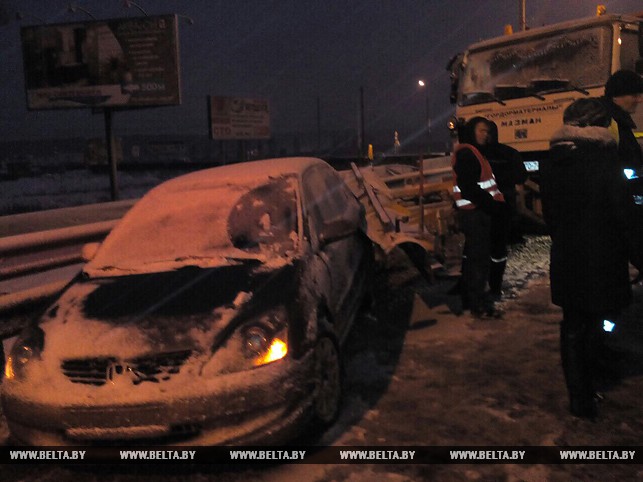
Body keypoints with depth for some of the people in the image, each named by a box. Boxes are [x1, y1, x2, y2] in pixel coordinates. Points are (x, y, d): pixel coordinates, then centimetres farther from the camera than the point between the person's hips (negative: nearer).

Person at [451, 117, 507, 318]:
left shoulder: (473, 152, 22)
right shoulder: (466, 153, -11)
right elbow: (468, 186, -21)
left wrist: (495, 204, 10)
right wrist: (490, 204, -18)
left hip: (479, 211, 11)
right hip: (474, 212, -11)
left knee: (473, 256, 15)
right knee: (478, 257, -9)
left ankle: (469, 299, 24)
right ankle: (479, 304, -5)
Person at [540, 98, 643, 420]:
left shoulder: (551, 161, 3)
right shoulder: (603, 156, -14)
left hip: (564, 257, 5)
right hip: (602, 258, -4)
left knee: (572, 325, 14)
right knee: (593, 326, 11)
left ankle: (578, 395, 20)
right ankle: (587, 391, 24)